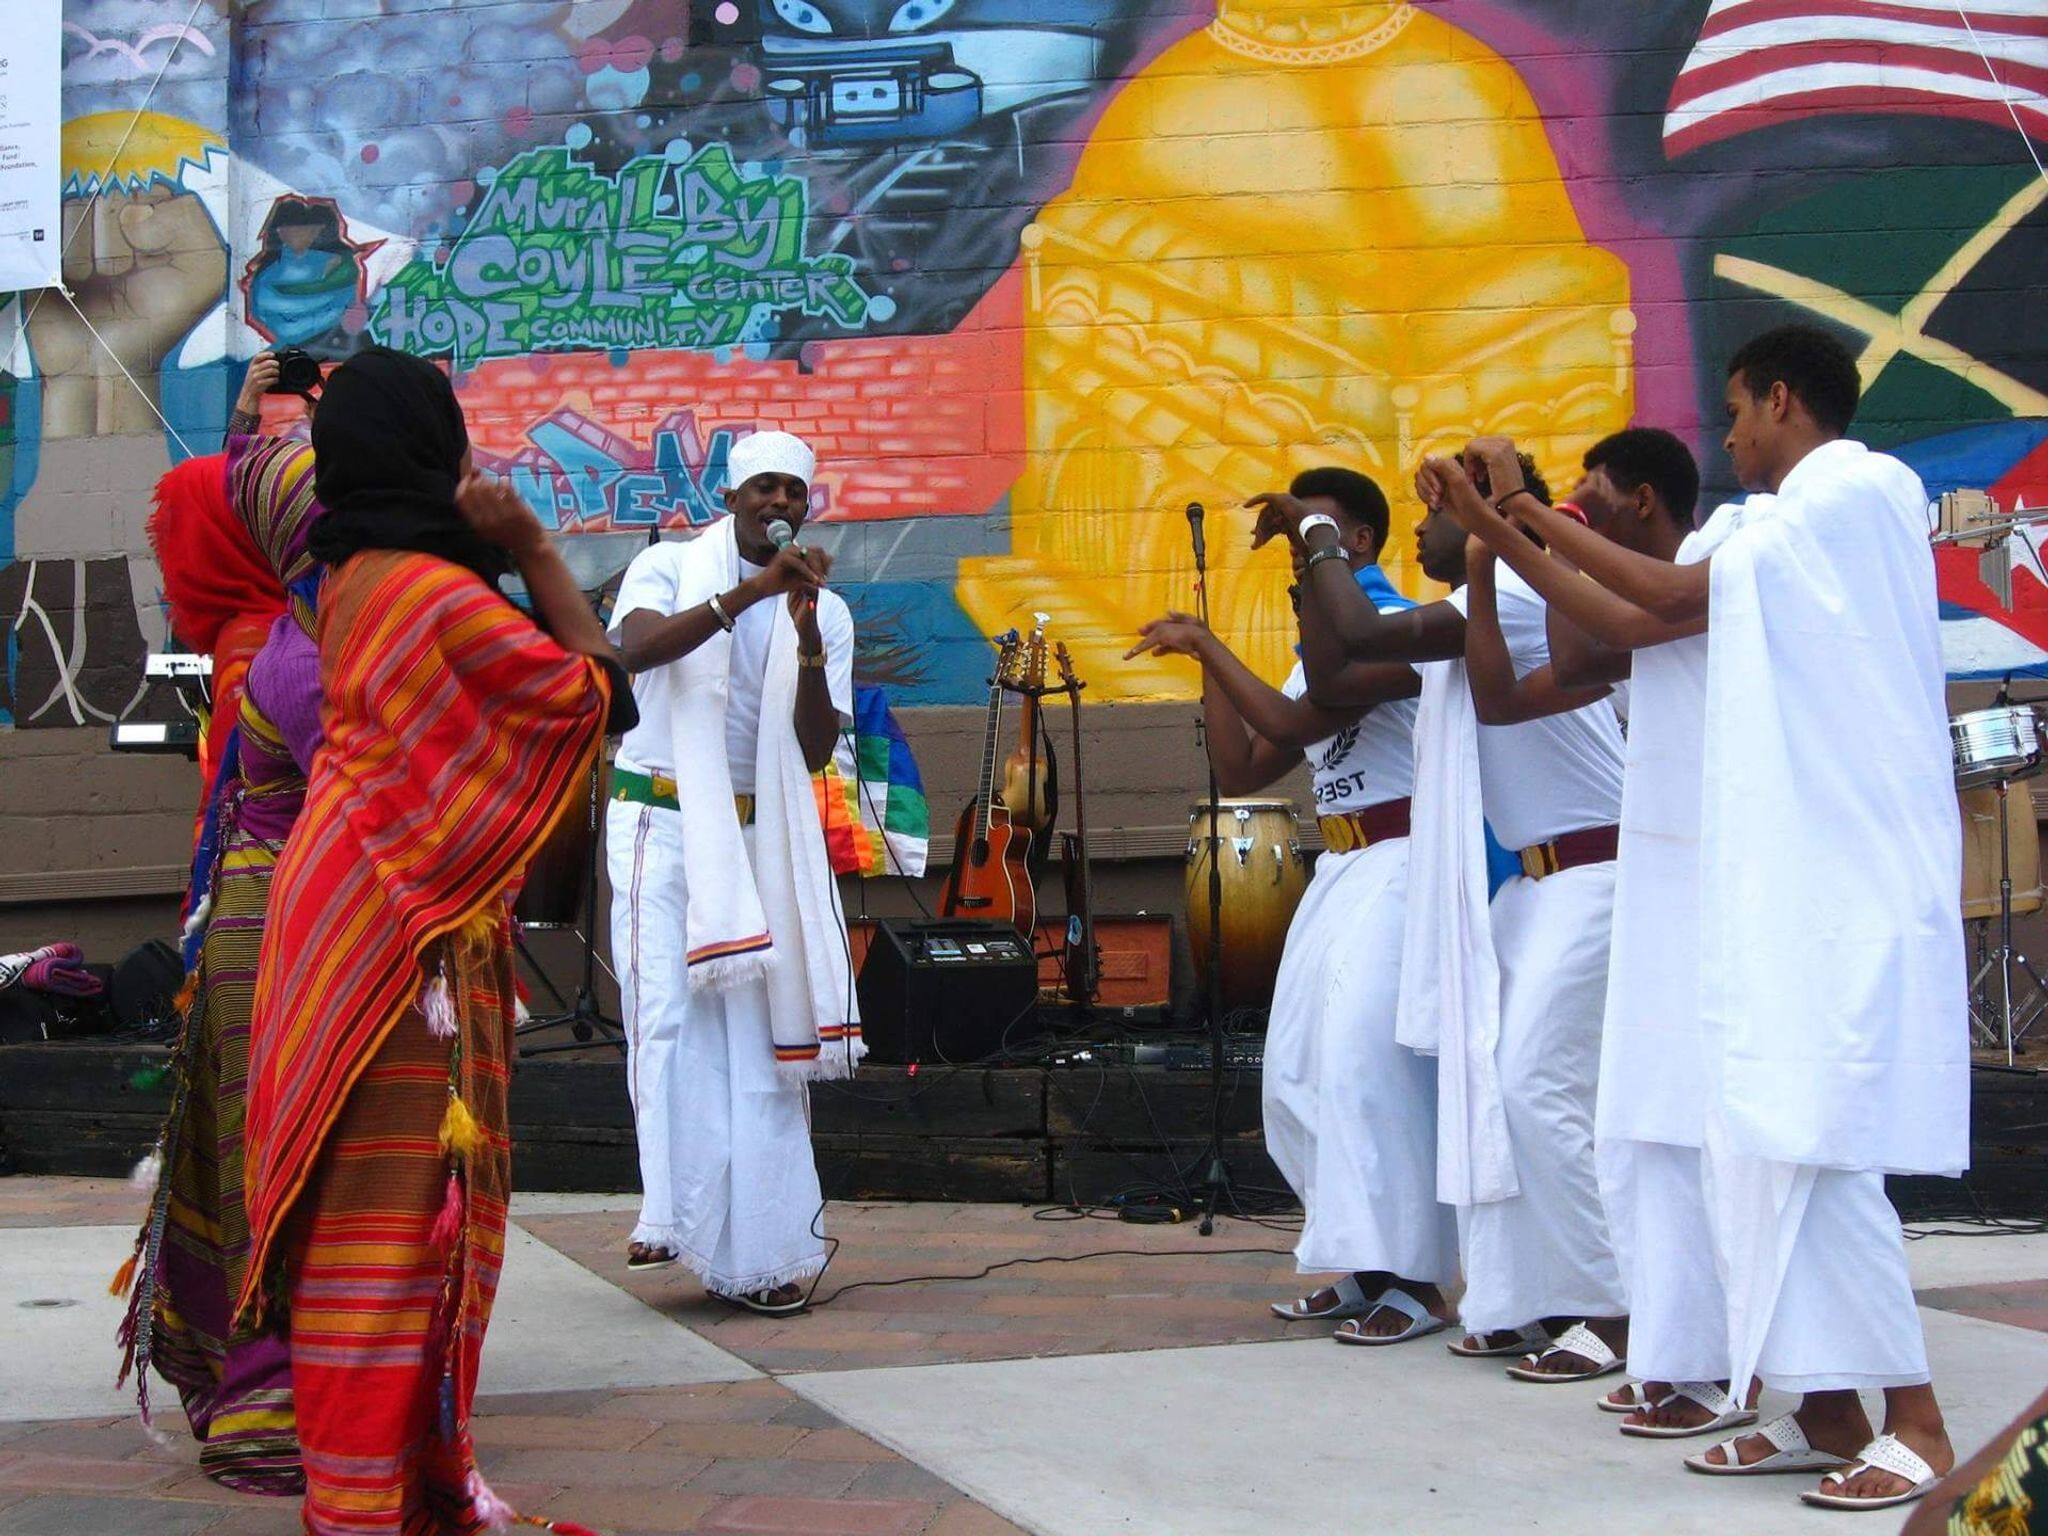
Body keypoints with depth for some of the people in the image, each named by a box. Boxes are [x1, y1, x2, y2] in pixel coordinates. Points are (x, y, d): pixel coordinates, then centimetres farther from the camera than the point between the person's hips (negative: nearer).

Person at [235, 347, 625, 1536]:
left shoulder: (356, 581, 11)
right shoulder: (440, 593, -16)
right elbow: (599, 693, -9)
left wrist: (503, 556, 11)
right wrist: (536, 549, -5)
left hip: (360, 913, 9)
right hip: (404, 931, -9)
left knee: (378, 1201, 14)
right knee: (398, 1202, -5)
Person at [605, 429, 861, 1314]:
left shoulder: (827, 611, 9)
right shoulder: (669, 567, 3)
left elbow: (816, 751, -1)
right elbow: (636, 648, -20)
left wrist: (805, 635, -14)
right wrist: (748, 591, -27)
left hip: (763, 836, 3)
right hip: (663, 819, -2)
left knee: (762, 1033, 0)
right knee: (669, 1015, -13)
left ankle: (757, 1247, 2)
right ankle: (674, 1213, -15)